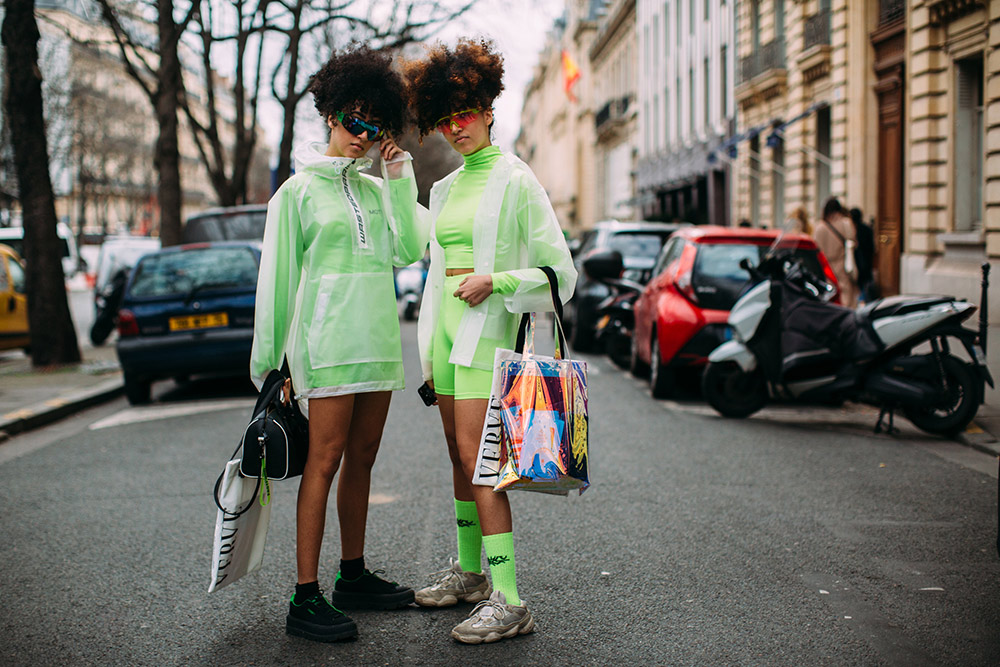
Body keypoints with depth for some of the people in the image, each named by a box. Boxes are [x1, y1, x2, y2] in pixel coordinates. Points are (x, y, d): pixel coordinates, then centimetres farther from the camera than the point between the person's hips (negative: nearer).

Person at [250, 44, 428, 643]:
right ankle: (306, 598, -7)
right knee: (325, 461, -9)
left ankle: (354, 576, 21)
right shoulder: (299, 190, 1)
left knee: (362, 459, 10)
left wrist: (400, 180, 2)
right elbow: (278, 275, 0)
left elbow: (409, 250, 3)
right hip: (329, 337, -6)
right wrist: (270, 358, -2)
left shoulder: (376, 188, 16)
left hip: (377, 338, 6)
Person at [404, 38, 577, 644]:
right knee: (460, 456, 12)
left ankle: (509, 601, -13)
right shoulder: (445, 188, 16)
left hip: (488, 326, -8)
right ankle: (469, 571, 25)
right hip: (447, 325, 8)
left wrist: (494, 281, -16)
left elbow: (560, 271, -7)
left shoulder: (515, 180, -6)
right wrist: (429, 349, 19)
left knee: (476, 458, -14)